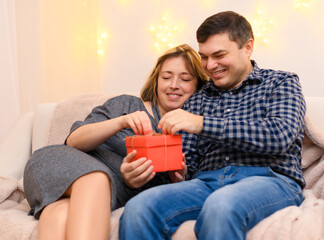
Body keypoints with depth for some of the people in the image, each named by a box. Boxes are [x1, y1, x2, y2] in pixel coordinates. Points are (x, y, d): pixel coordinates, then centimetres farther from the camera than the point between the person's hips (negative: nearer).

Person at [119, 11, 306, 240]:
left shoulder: (281, 82, 12)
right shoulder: (198, 100, 22)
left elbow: (280, 135, -8)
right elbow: (187, 161, 17)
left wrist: (203, 123, -13)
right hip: (207, 182, 4)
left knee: (221, 205, -38)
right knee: (138, 207, -26)